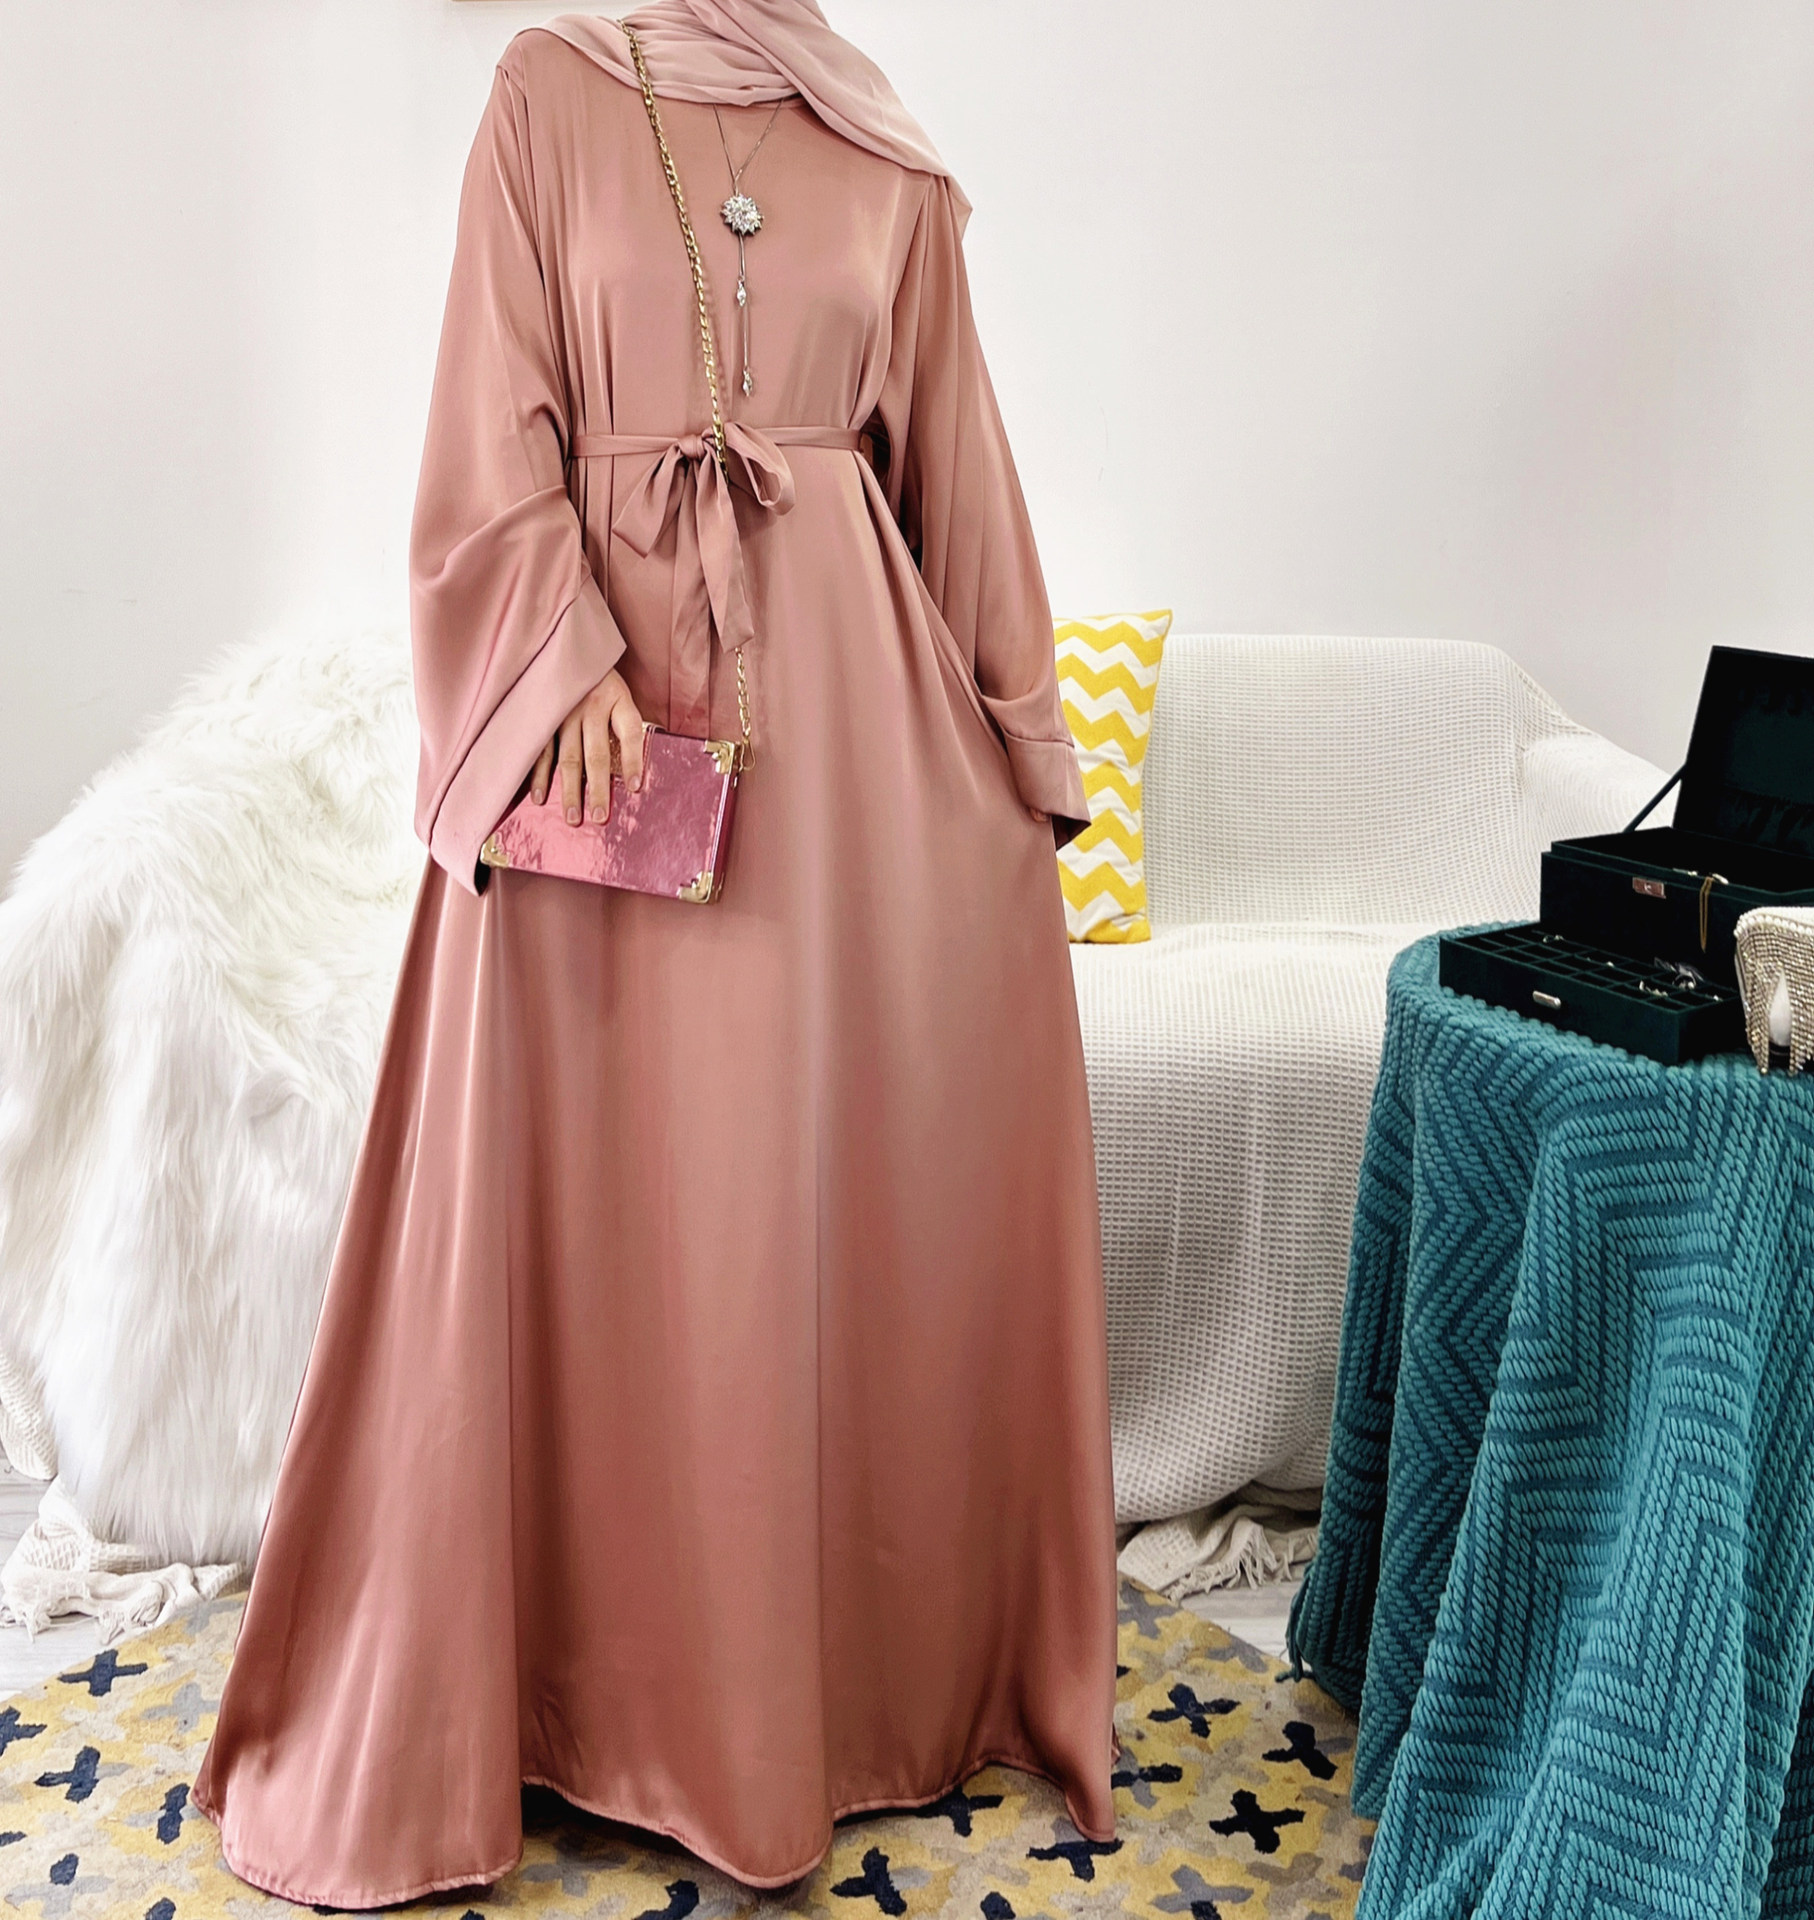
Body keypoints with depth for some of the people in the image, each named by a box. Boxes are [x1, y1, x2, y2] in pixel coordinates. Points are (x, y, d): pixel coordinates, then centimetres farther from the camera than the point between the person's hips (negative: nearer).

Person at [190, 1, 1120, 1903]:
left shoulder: (888, 156, 14)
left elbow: (953, 458, 14)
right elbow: (499, 428, 0)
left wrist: (1023, 730, 12)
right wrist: (579, 661, -15)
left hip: (853, 691, 2)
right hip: (605, 689, -2)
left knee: (868, 1165, 5)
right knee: (618, 1195, 1)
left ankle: (894, 1658, 25)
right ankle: (631, 1671, 20)